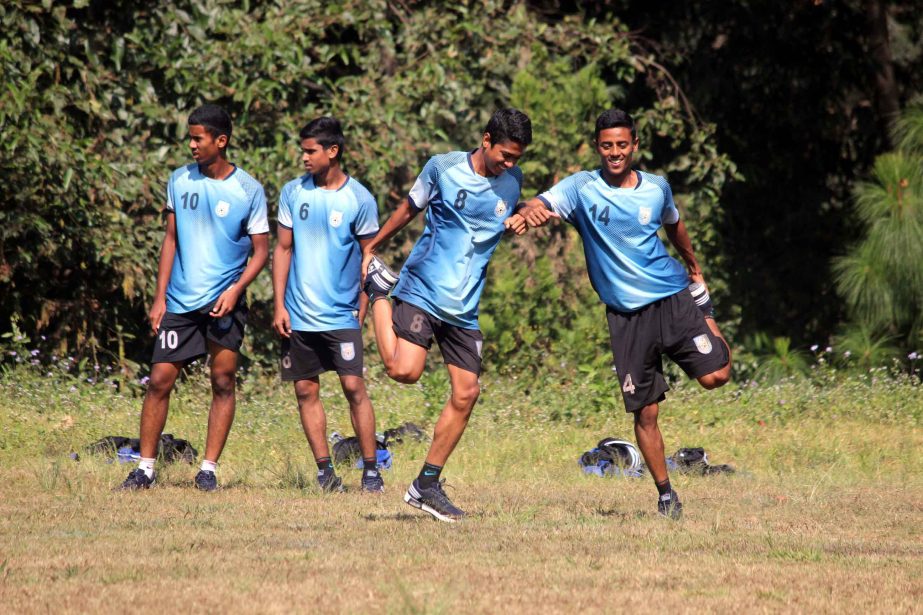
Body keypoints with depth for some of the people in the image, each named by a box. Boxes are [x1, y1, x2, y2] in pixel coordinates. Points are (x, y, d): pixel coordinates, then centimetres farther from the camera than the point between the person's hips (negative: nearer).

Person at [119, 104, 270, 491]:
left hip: (224, 302, -2)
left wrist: (235, 290, -16)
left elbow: (261, 251, 0)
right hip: (179, 300, 2)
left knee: (223, 382, -2)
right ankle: (145, 468, 4)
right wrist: (160, 296, 5)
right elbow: (171, 239, 11)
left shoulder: (249, 190, -3)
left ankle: (208, 469, 6)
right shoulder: (180, 181, 5)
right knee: (160, 380, -3)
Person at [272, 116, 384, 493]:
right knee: (306, 390, 3)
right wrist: (279, 305, 2)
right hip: (298, 316, 3)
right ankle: (324, 469, 10)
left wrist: (364, 304, -2)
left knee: (353, 386, -9)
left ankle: (371, 470, -2)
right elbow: (283, 249, 7)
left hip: (341, 315, -3)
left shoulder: (359, 200, -5)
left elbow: (369, 255, 3)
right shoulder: (293, 193, 3)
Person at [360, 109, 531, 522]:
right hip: (422, 291, -5)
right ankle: (380, 290, 8)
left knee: (466, 394, 0)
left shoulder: (512, 182, 7)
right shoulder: (444, 168, -5)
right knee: (404, 370, -22)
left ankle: (427, 487, 12)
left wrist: (514, 225, 2)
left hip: (464, 307, 5)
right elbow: (411, 208, 11)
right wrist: (371, 247, 16)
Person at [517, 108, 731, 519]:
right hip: (626, 313, -1)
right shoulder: (581, 188, -4)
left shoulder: (657, 188, 3)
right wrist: (531, 211, -44)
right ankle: (665, 494, 15)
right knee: (645, 412, 0)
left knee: (715, 376, -15)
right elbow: (540, 206, -20)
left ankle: (715, 335, 20)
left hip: (672, 297, 1)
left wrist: (694, 266, 37)